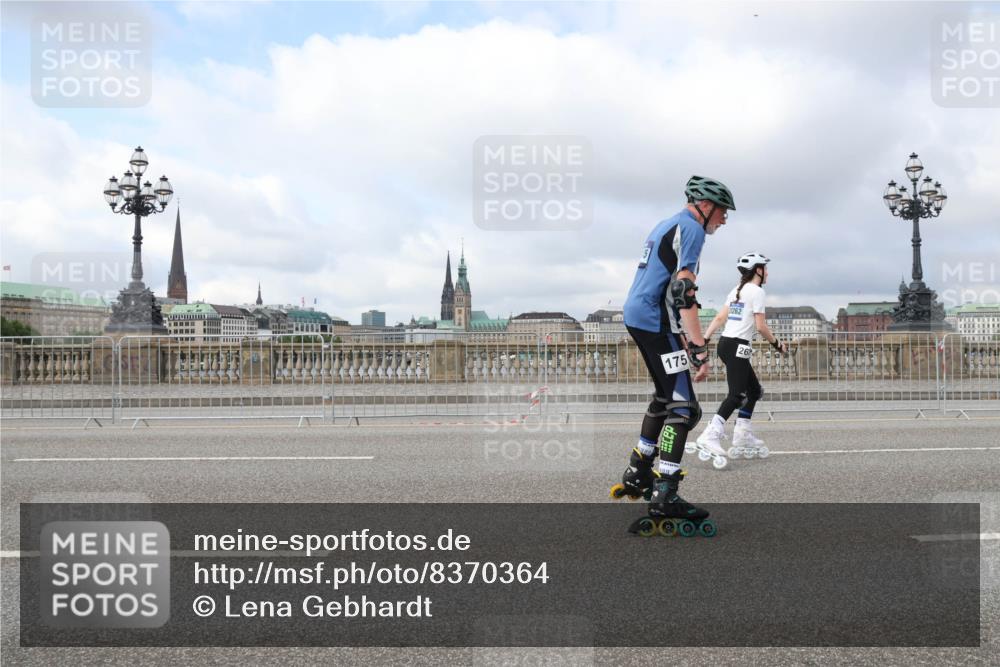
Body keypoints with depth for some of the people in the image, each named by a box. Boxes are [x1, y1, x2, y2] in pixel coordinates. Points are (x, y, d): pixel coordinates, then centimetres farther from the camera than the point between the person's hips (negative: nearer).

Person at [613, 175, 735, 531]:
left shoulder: (667, 225, 21)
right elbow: (683, 292, -21)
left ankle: (636, 476, 26)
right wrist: (699, 350, -23)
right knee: (684, 407, -9)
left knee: (666, 396, 20)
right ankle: (664, 497, -11)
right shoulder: (691, 228, -10)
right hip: (655, 323, -10)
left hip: (636, 316, 10)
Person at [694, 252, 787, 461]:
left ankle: (743, 437, 14)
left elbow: (719, 318, 14)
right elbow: (761, 327, -10)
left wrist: (703, 341, 11)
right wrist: (777, 344, 3)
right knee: (737, 395, -15)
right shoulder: (757, 291, -7)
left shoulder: (737, 290, 18)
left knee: (754, 390, 16)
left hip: (725, 343, 9)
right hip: (737, 347, -9)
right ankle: (710, 436, -27)